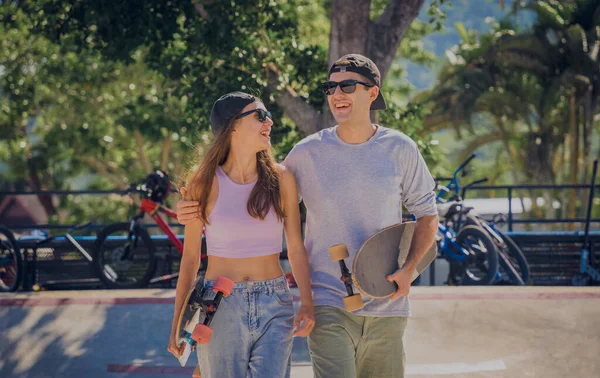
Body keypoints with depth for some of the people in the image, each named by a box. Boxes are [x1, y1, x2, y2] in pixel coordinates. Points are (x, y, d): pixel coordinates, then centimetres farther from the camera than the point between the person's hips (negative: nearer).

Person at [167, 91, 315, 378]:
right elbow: (190, 258, 3)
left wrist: (307, 304, -9)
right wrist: (177, 324, 2)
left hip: (275, 307, 1)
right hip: (220, 308, -1)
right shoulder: (205, 184, -2)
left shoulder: (281, 179, 2)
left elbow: (296, 249, 5)